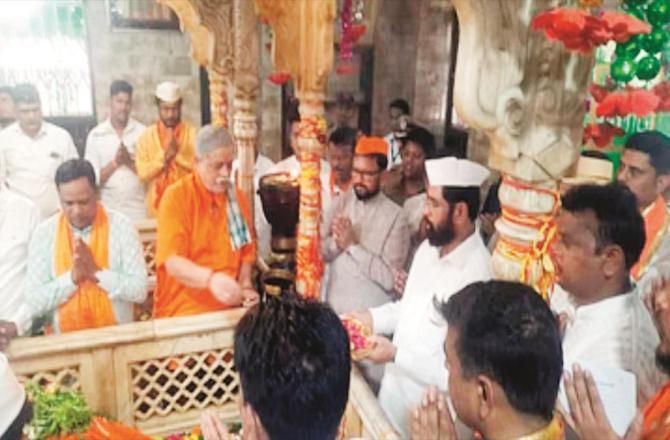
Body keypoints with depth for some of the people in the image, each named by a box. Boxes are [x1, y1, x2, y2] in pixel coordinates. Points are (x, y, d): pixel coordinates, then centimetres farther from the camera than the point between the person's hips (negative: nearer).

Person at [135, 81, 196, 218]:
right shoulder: (146, 136, 1)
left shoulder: (193, 133, 0)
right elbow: (143, 173, -6)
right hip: (157, 208, 0)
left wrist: (177, 154, -16)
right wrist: (164, 155, -16)